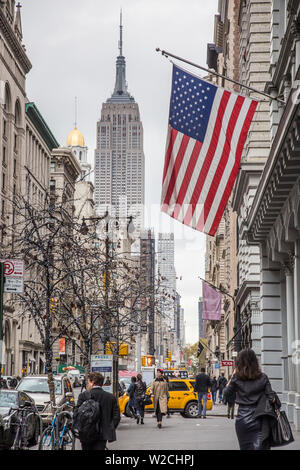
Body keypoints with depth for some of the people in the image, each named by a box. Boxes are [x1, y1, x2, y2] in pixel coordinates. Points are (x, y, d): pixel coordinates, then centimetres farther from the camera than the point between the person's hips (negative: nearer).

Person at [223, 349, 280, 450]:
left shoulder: (236, 378, -3)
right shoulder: (263, 377, -1)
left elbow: (227, 395, 8)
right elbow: (271, 398, -3)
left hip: (242, 419, 0)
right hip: (260, 420, 0)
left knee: (245, 447, 11)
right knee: (260, 446, 0)